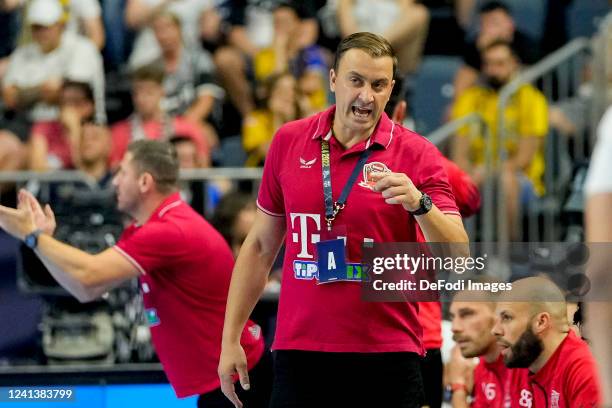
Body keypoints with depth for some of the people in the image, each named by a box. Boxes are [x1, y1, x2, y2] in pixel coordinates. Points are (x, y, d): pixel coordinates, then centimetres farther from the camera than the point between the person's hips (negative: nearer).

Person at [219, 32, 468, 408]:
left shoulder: (416, 154, -3)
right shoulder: (288, 142, 6)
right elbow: (260, 247, 13)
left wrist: (419, 204, -27)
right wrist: (231, 339, 9)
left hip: (385, 358, -2)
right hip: (299, 355, 2)